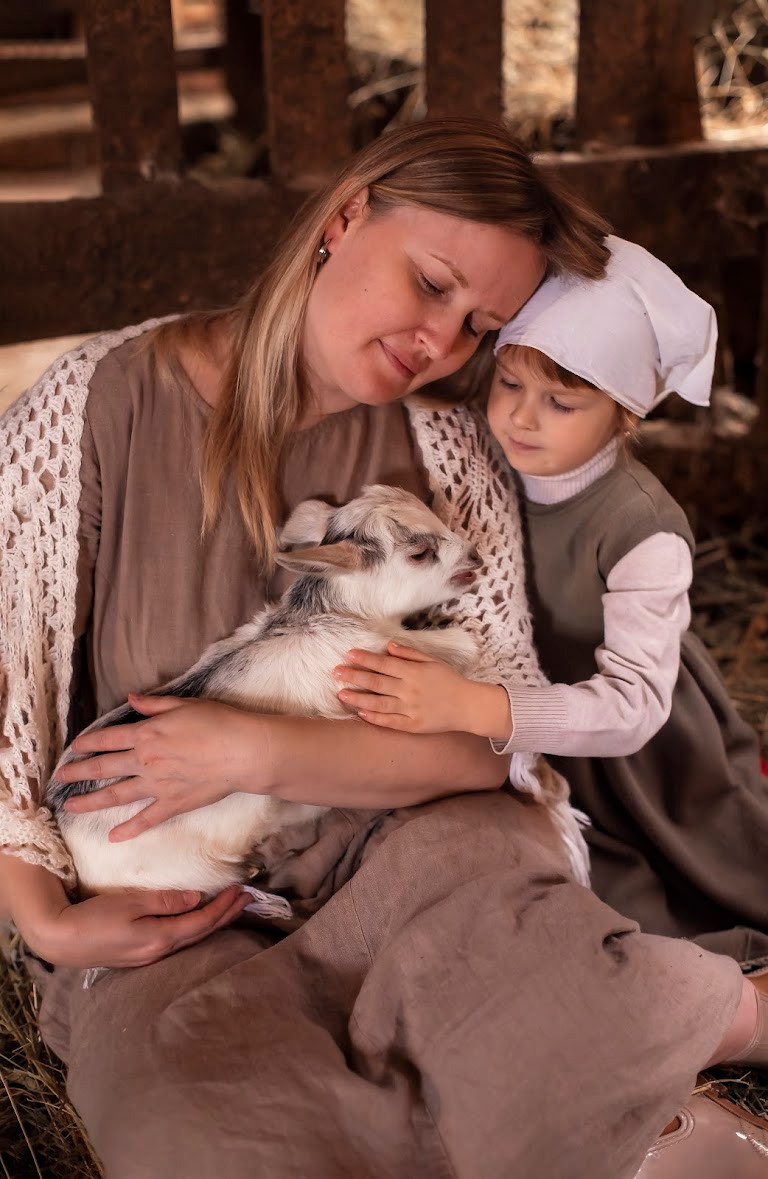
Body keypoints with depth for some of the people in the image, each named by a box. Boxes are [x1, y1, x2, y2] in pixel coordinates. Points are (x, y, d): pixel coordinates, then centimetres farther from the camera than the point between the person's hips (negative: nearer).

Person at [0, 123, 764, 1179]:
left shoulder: (445, 454, 0)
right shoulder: (99, 403, -6)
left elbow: (499, 736, -7)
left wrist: (254, 754, -18)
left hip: (393, 837, 1)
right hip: (164, 909, 0)